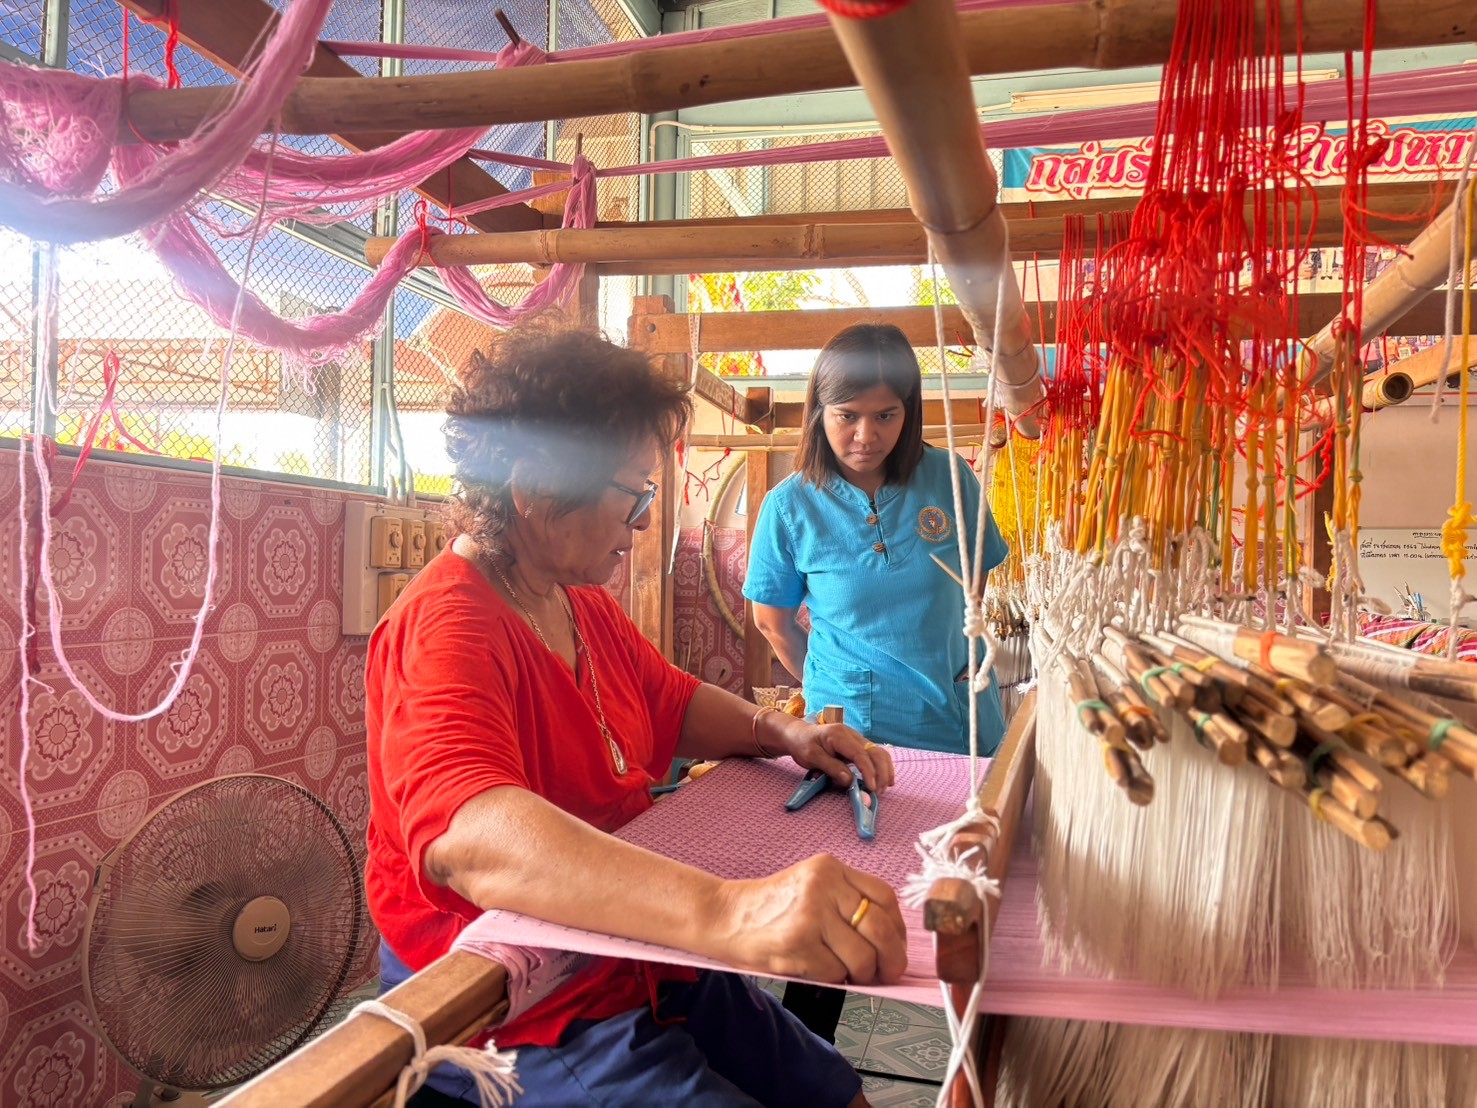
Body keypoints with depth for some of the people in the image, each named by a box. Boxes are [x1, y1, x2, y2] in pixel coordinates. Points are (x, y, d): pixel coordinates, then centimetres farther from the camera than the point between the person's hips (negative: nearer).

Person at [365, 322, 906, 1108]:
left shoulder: (580, 602, 5)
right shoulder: (446, 628, -24)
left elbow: (675, 704, 20)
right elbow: (468, 836, -43)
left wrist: (779, 733, 0)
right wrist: (725, 911, -56)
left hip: (638, 968, 8)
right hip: (519, 1024, -8)